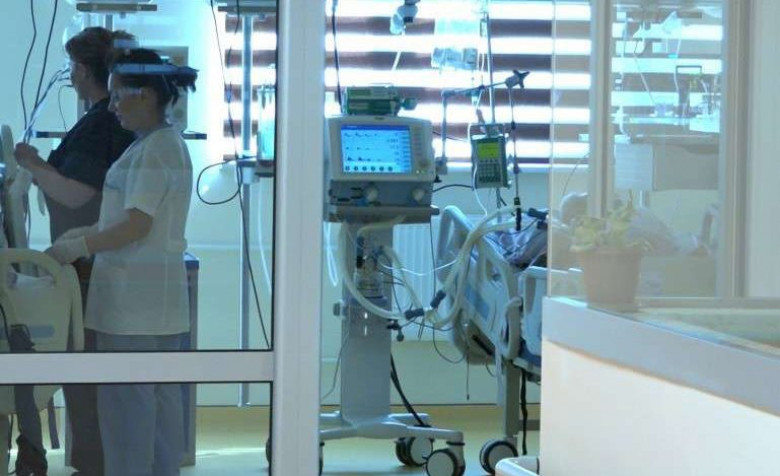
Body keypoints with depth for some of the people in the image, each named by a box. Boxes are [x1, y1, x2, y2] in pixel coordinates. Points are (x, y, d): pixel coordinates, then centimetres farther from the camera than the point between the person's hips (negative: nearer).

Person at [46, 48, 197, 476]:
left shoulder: (152, 150, -16)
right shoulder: (168, 144, 14)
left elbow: (137, 225, -20)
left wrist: (77, 247, -14)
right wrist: (84, 235, 16)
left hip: (135, 292, -10)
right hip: (159, 291, 10)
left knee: (127, 397, -3)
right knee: (162, 394, 13)